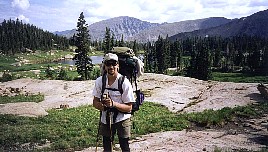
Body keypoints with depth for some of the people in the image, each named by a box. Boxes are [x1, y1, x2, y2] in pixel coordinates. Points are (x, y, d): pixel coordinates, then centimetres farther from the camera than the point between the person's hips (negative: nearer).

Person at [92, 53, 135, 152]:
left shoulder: (124, 82, -17)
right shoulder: (99, 81, -6)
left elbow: (129, 107, -16)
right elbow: (95, 102, 1)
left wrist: (113, 104, -31)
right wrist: (103, 106, -22)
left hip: (122, 119, -3)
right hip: (105, 119, 4)